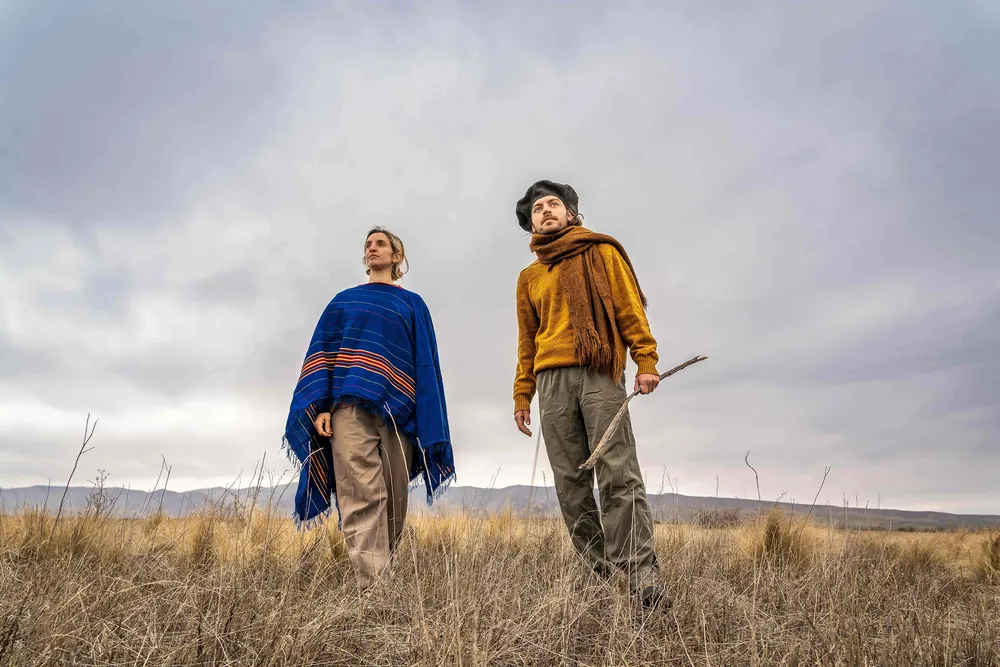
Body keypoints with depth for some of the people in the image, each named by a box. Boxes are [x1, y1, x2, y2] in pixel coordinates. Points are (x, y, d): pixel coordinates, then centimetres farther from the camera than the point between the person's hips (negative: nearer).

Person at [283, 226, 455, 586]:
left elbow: (424, 363, 12)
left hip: (397, 408, 1)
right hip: (350, 403, 0)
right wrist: (320, 406, -5)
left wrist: (427, 423, 0)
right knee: (362, 496, -14)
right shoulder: (343, 299, 23)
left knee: (393, 501, -1)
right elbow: (322, 353, 12)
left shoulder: (413, 304, 20)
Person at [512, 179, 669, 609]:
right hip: (553, 380, 4)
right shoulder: (529, 278, 23)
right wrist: (522, 394, 15)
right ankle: (599, 572, 10)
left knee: (619, 474, -13)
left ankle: (642, 574, -10)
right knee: (570, 484, 1)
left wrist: (646, 360, -7)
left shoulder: (601, 252, 13)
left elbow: (630, 308, 5)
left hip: (599, 374, -4)